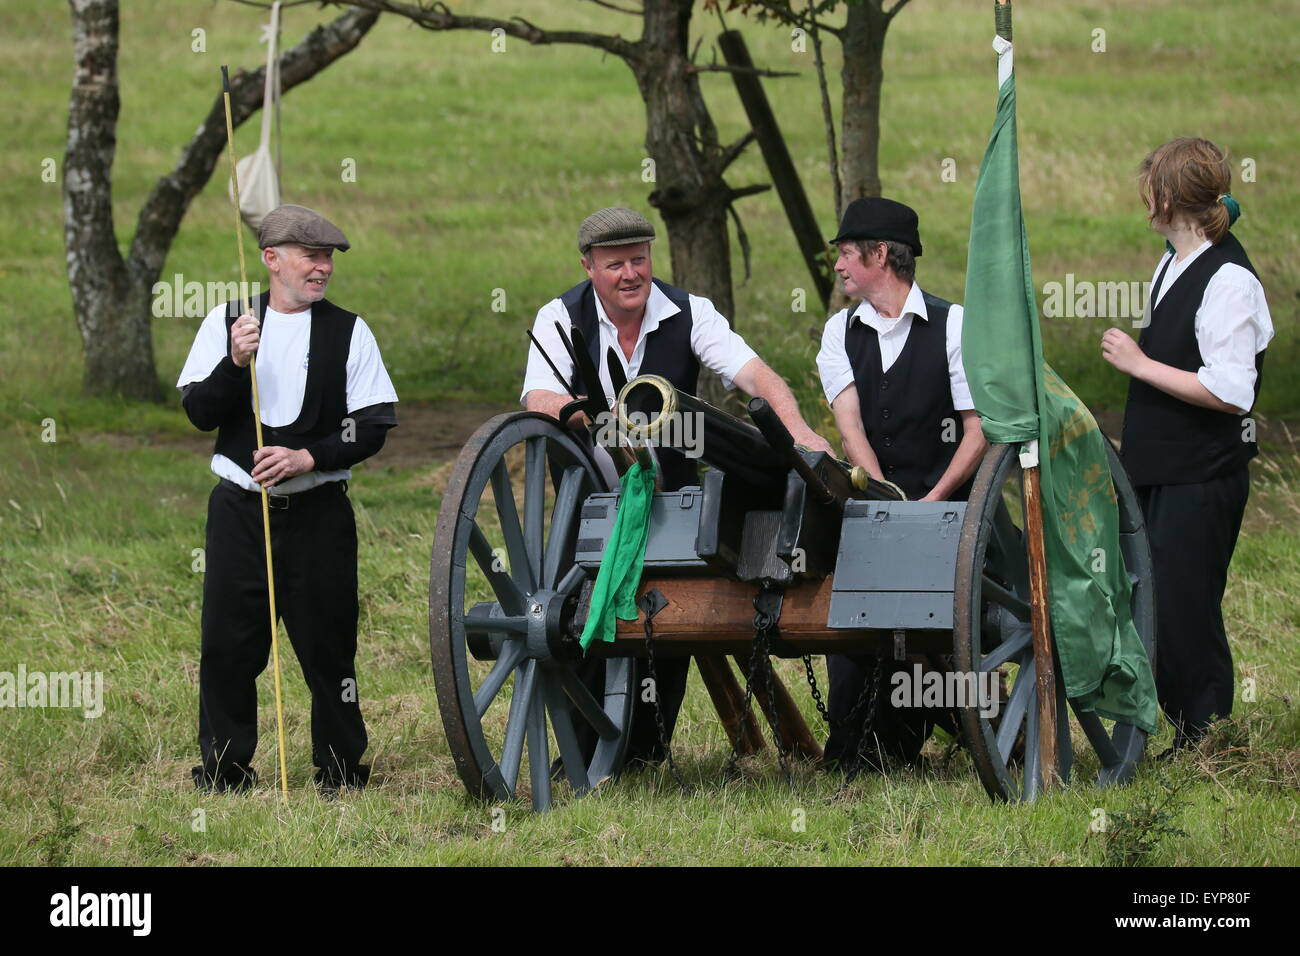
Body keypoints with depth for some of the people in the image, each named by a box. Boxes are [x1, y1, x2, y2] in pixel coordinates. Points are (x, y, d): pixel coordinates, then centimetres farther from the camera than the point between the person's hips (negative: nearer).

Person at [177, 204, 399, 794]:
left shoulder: (348, 332, 3)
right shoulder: (225, 323, 5)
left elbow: (372, 429, 0)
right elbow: (198, 412, 0)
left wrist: (308, 457, -14)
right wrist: (234, 362, -17)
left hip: (319, 515, -1)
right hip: (239, 509, 1)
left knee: (328, 646, -1)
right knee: (228, 646, 1)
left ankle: (341, 773, 9)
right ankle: (223, 772, 11)